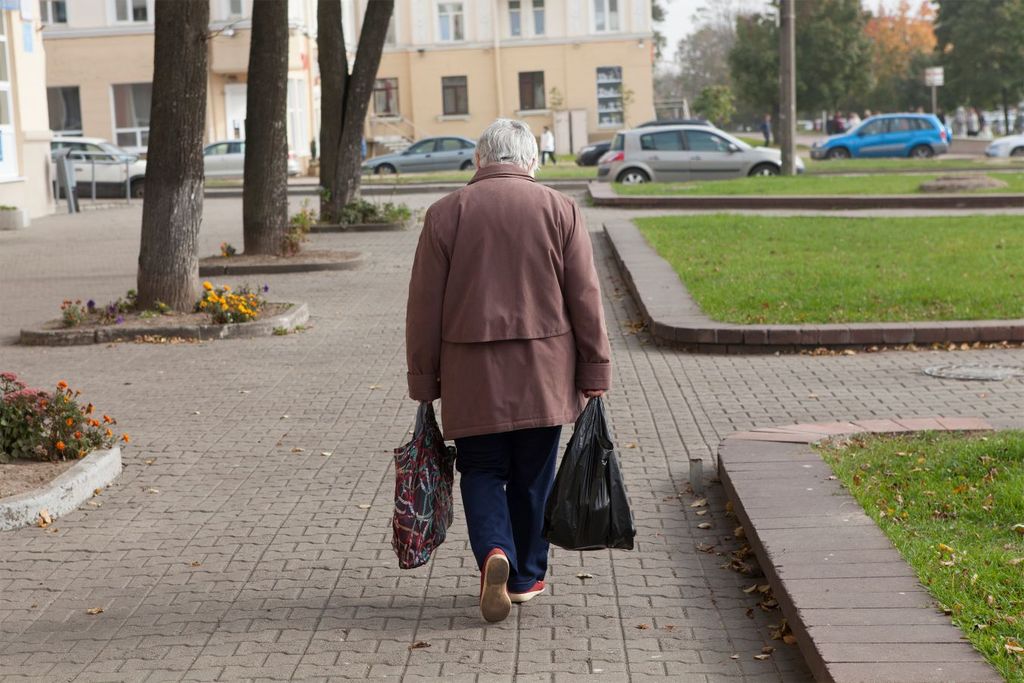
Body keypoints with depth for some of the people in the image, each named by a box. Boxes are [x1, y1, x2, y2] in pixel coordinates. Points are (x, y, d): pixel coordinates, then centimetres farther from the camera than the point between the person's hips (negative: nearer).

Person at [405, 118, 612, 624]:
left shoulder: (445, 213, -1)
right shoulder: (559, 209, 0)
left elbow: (424, 305, 0)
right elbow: (585, 298, -1)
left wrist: (424, 380, 7)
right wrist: (595, 371, 6)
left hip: (471, 374, -1)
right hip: (543, 373, 1)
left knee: (481, 469, 11)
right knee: (532, 476, 13)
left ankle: (494, 553, -12)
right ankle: (526, 577, 22)